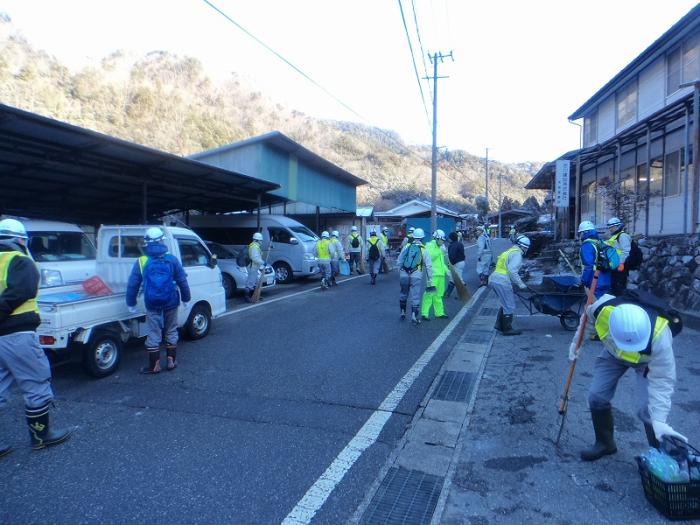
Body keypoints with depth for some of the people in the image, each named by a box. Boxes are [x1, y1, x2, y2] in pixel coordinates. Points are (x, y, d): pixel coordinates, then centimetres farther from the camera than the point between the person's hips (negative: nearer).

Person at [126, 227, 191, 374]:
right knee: (171, 331, 15)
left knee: (153, 334, 9)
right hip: (170, 303, 1)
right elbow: (182, 281, 1)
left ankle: (154, 365, 16)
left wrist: (131, 303, 10)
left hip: (152, 305, 0)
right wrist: (186, 299, 12)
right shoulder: (171, 260, -3)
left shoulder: (141, 261, -3)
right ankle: (171, 361, 21)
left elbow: (132, 285, 0)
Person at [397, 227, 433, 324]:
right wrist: (430, 279, 4)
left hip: (404, 275, 3)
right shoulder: (423, 250, -3)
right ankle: (414, 316, -4)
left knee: (403, 294, 20)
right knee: (415, 297, 2)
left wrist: (400, 272, 18)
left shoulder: (406, 247, 3)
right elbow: (428, 266, -3)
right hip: (416, 276, -3)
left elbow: (399, 261, 6)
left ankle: (402, 313, 29)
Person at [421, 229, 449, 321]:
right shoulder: (429, 246, -6)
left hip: (440, 274, 9)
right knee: (429, 293, -11)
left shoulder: (439, 248, 21)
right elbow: (429, 258, -22)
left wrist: (446, 270, 22)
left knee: (438, 294, 14)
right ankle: (424, 314, -8)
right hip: (433, 274, -9)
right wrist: (440, 251, -19)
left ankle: (439, 313, 21)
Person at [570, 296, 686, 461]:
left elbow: (662, 380, -33)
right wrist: (577, 341, -4)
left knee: (647, 409, -17)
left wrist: (659, 420, -38)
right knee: (597, 396, -1)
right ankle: (605, 443, 21)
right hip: (613, 353, 3)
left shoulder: (659, 336, -43)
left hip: (650, 359, -3)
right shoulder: (603, 308, -39)